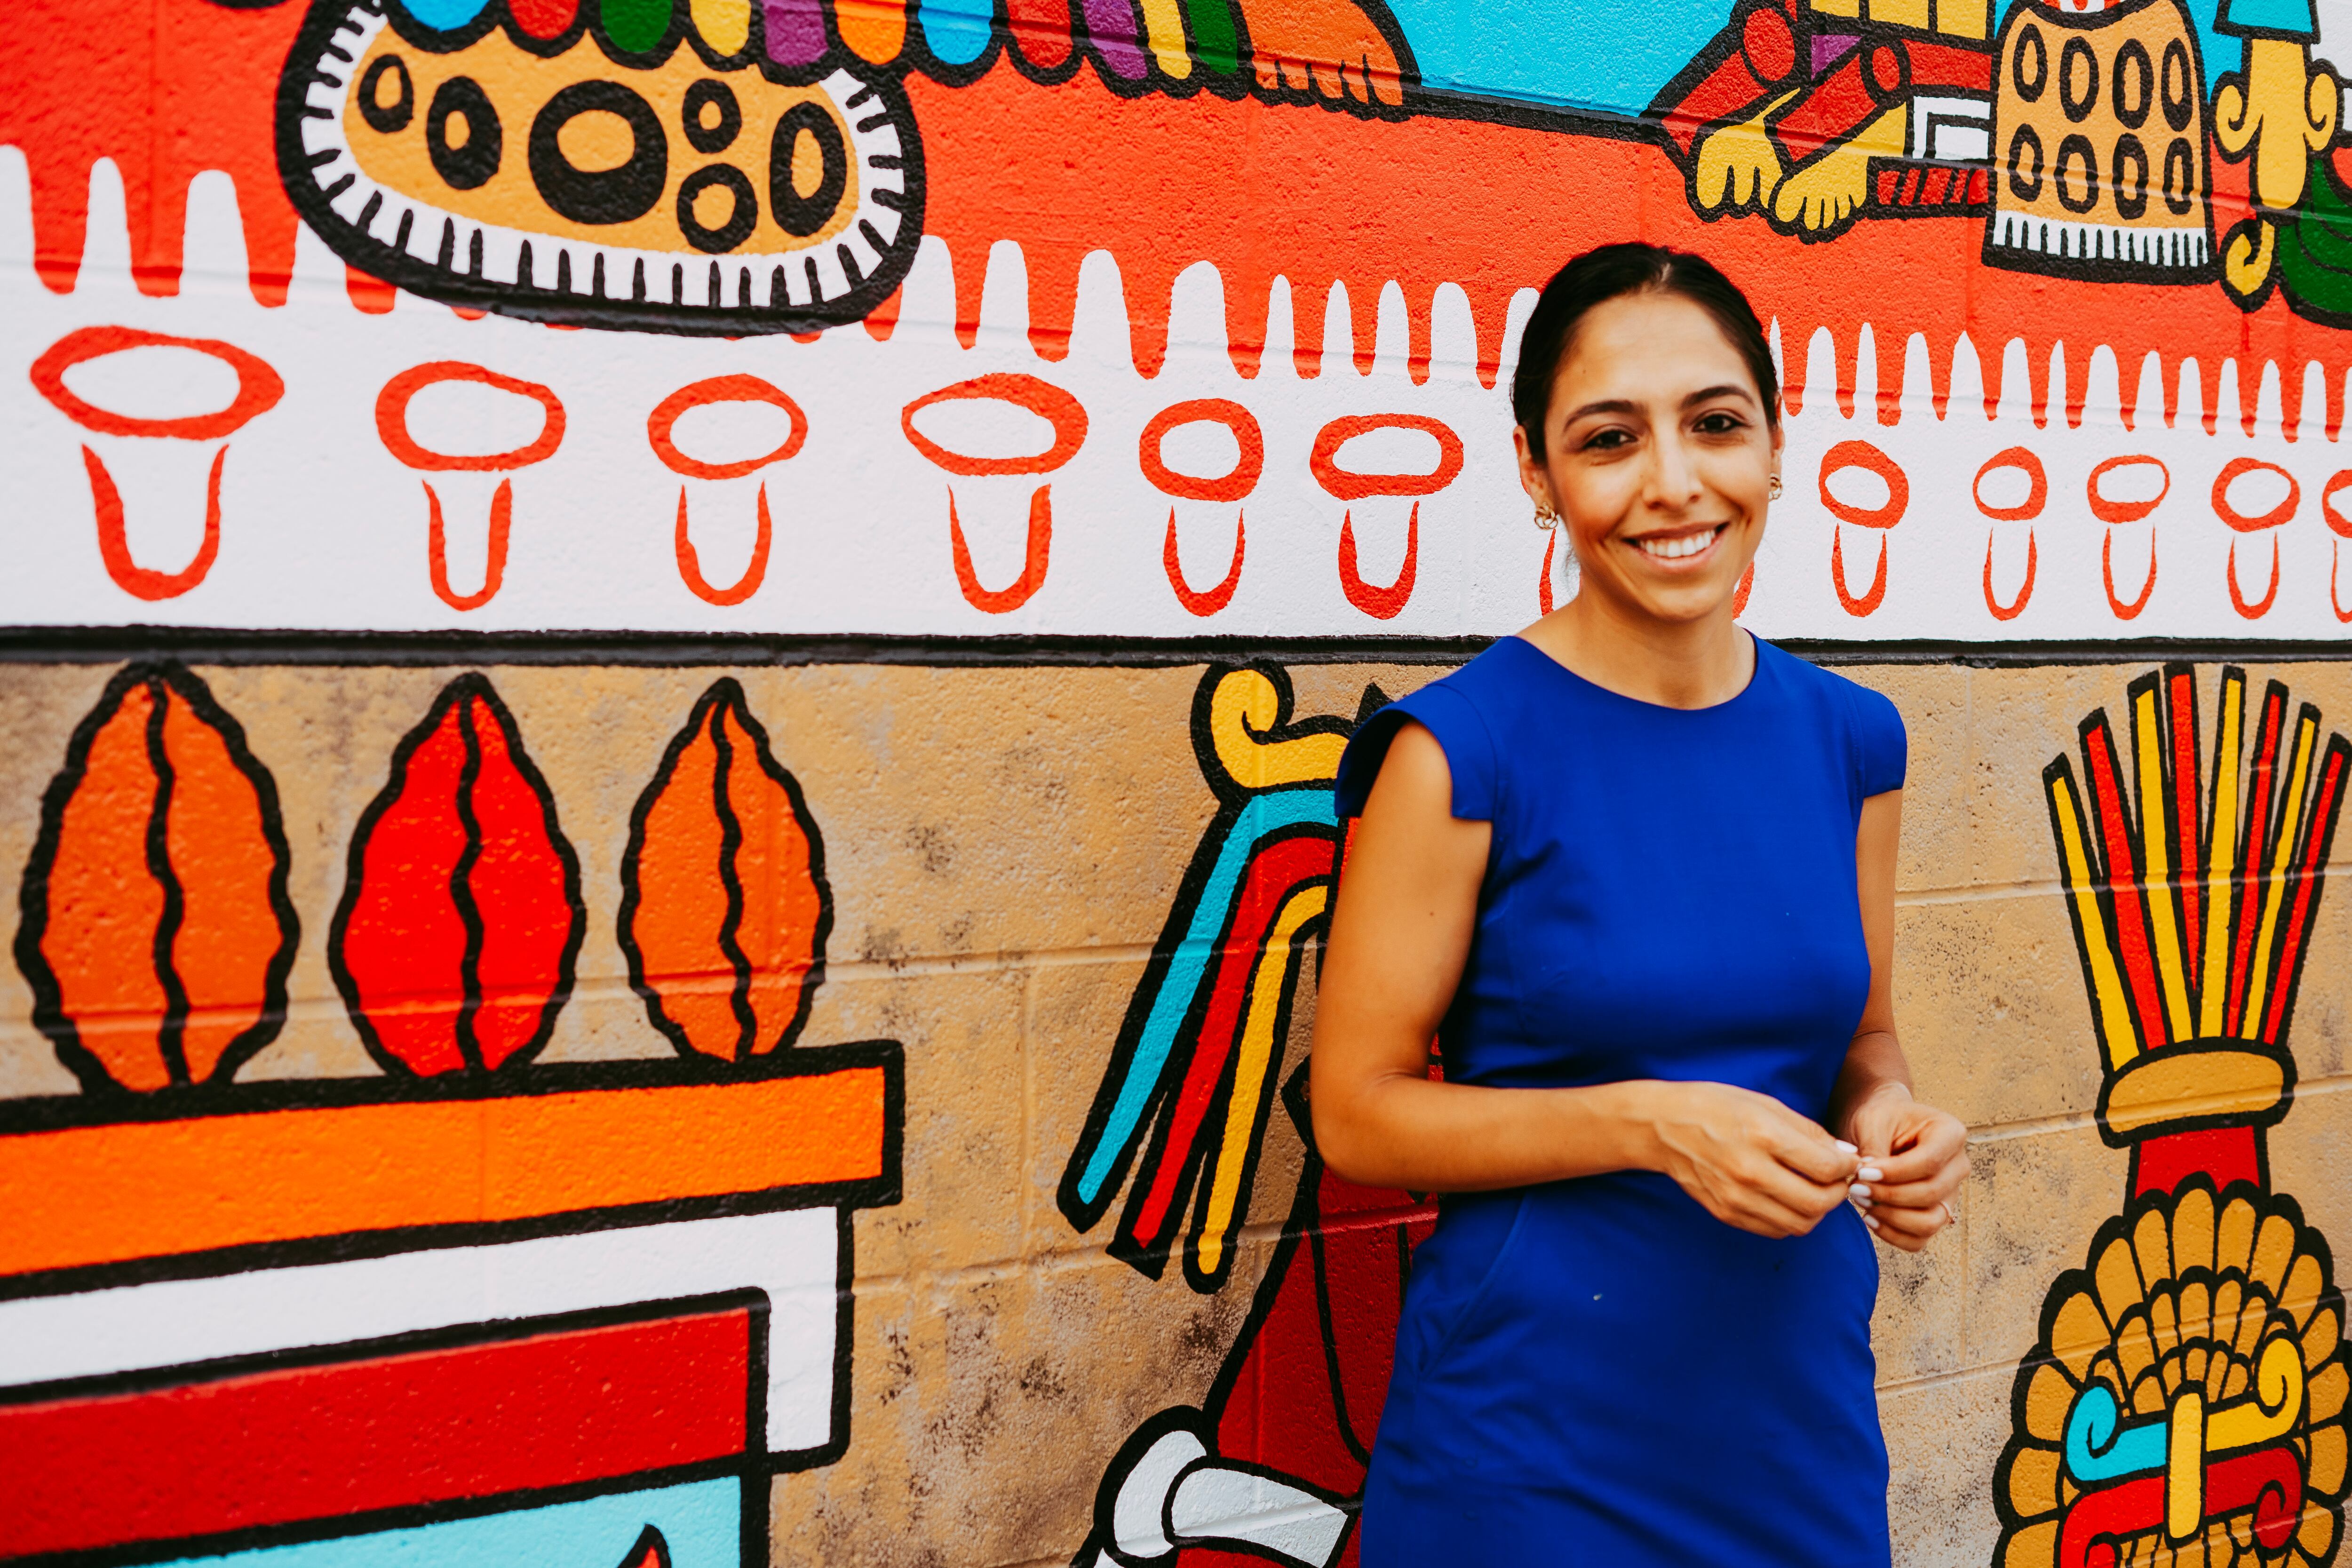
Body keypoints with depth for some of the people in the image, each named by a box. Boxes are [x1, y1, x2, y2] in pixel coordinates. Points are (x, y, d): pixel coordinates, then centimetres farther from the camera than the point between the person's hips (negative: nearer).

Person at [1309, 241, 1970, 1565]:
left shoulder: (1849, 739, 1)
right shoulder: (1463, 748, -14)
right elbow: (1357, 1112, -11)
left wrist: (1890, 1119, -8)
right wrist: (1651, 1123, -21)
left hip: (1804, 1410, 5)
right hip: (1535, 1438, -4)